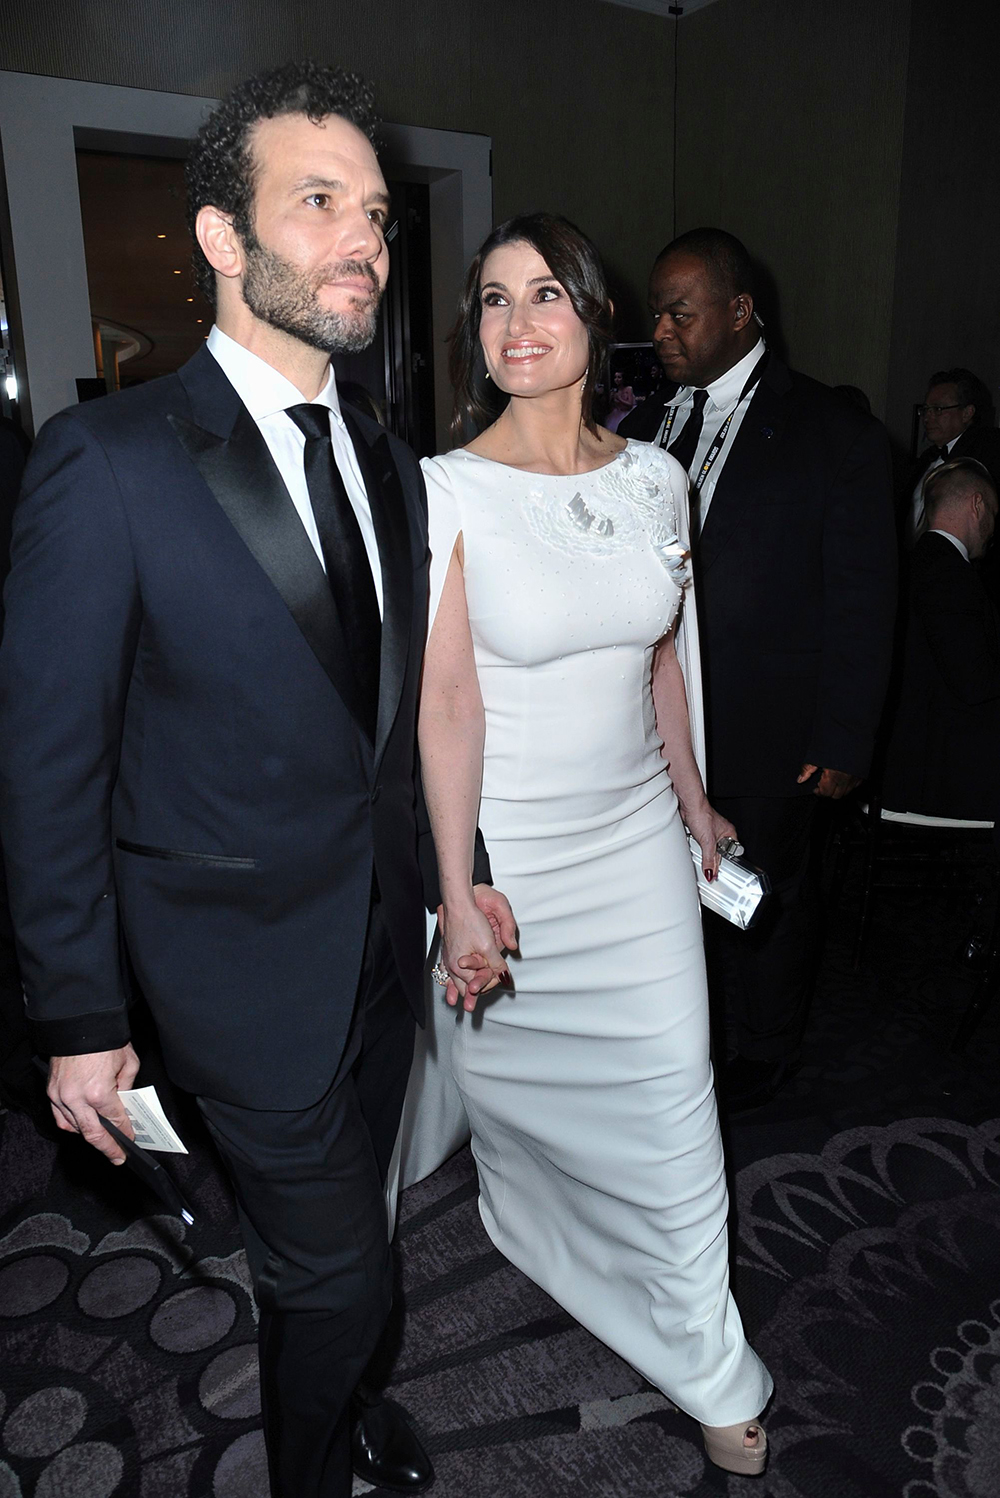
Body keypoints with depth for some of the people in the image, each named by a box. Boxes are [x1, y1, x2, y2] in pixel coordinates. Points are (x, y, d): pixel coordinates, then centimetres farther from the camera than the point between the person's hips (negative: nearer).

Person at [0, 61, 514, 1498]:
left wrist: (464, 874, 7)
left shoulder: (388, 461, 3)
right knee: (337, 1269, 10)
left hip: (387, 933, 6)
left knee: (340, 1228, 26)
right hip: (250, 959, -6)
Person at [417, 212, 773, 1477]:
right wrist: (459, 896, -15)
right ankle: (528, 1227, 54)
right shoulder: (449, 491, -13)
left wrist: (694, 803, 15)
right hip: (511, 839, -3)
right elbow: (449, 701, -15)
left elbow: (661, 661, 10)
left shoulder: (654, 478, 0)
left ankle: (703, 1367, 35)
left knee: (672, 1093, 11)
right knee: (514, 1068, 18)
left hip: (637, 833, 4)